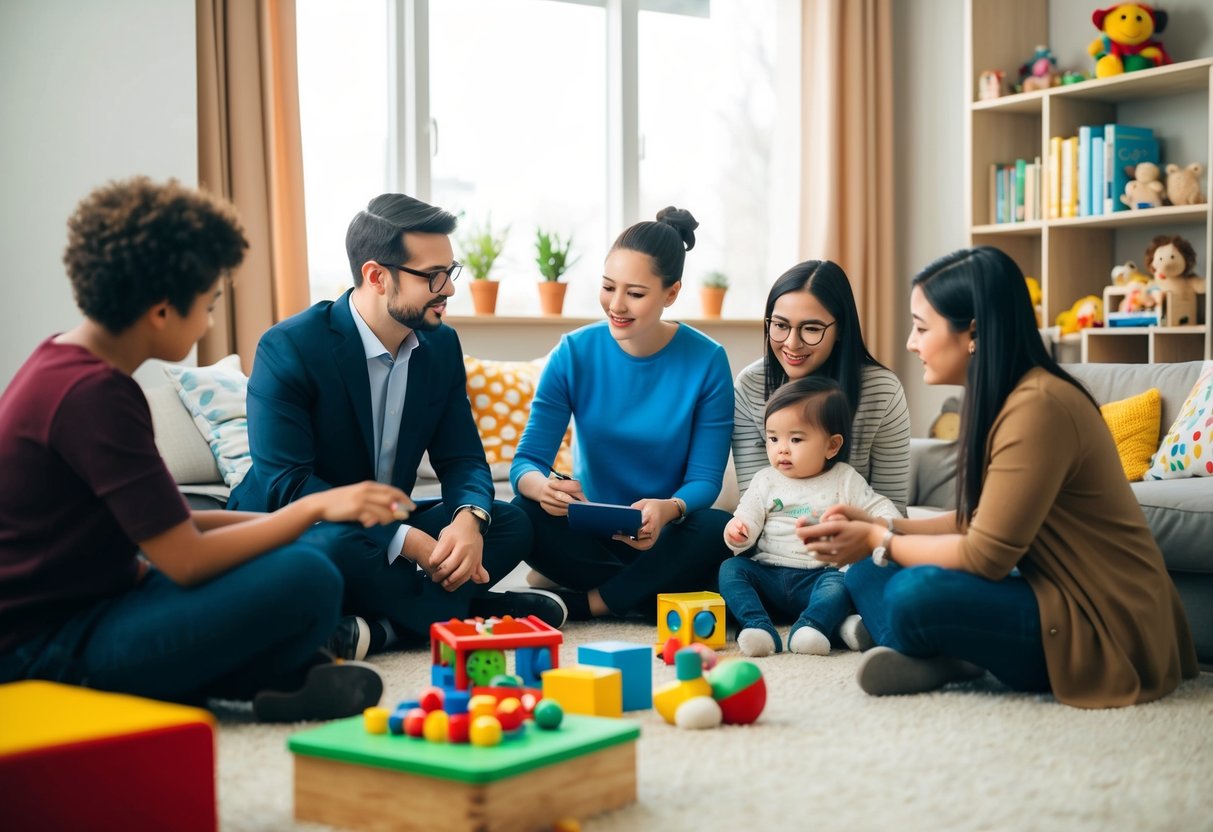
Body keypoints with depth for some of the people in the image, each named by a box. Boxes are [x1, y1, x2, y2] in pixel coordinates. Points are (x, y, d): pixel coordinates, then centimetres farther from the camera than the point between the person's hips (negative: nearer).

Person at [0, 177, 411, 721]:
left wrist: (296, 516, 4)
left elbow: (161, 525, 11)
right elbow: (188, 562, -22)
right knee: (305, 579, -23)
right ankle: (273, 686, 3)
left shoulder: (64, 362, 7)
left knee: (300, 555, 15)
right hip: (46, 650, -10)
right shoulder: (92, 394, -22)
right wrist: (314, 507, -11)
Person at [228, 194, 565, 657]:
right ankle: (473, 611, -19)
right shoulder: (288, 348, -19)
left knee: (510, 524, -13)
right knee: (340, 547, -39)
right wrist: (408, 541, -31)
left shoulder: (441, 346, 0)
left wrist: (468, 519, -24)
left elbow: (462, 458, 2)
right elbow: (285, 484, -25)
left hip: (388, 531, 6)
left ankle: (384, 625, -25)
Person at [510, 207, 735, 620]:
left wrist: (669, 509, -32)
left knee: (719, 531, -33)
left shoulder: (707, 361, -8)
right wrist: (542, 485, -34)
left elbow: (705, 479, -8)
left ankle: (582, 602, -17)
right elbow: (526, 461, -8)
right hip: (590, 532, 1)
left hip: (664, 536, -1)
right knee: (526, 514, -29)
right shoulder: (574, 353, -5)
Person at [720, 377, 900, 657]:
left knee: (839, 582, -33)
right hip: (768, 575, 3)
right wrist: (737, 532, -18)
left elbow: (880, 508, 6)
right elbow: (748, 520, 6)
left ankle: (812, 626, -50)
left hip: (819, 576, -2)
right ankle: (758, 627, -41)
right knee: (730, 568, -23)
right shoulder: (765, 481, 11)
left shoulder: (844, 480, 7)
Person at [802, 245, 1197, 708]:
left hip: (1101, 630, -10)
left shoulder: (1037, 408, -23)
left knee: (916, 595, -30)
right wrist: (880, 528, 3)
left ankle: (928, 661, 1)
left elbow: (986, 556, -22)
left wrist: (878, 542, -10)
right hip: (1053, 594, 10)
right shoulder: (998, 400, 8)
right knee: (867, 575, 4)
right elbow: (976, 521, 11)